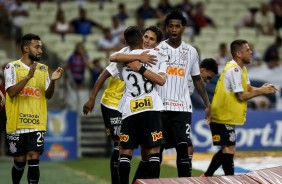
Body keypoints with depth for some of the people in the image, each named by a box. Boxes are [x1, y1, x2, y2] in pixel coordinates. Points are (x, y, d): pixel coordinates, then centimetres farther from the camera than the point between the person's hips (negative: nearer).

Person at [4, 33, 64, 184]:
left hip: (37, 124, 2)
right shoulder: (12, 67, -5)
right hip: (17, 124, -2)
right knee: (19, 161, 9)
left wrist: (53, 81, -9)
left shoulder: (43, 69, 9)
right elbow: (11, 92, -16)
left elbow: (48, 95, 10)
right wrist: (28, 76, -25)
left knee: (33, 159, -9)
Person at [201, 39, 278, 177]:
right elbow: (241, 96, -19)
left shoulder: (241, 69, 13)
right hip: (224, 117, -10)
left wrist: (262, 89, -8)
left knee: (226, 149, 16)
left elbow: (249, 89, 10)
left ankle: (206, 177, 23)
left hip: (225, 116, 10)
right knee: (229, 149, -7)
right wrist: (261, 91, -12)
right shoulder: (234, 70, -19)